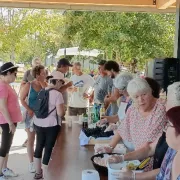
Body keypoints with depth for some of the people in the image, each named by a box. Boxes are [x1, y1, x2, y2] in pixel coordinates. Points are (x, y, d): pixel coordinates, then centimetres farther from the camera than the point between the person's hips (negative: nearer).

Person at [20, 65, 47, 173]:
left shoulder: (45, 85, -2)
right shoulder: (29, 85, -9)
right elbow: (22, 99, -7)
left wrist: (44, 86, -17)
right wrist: (30, 110, -13)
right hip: (32, 115, -2)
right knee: (31, 139, 5)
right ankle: (31, 163, 14)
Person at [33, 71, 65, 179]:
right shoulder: (57, 94, -16)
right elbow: (60, 113, -19)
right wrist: (64, 110, 2)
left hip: (38, 123, 7)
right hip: (51, 125, -7)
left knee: (39, 146, 18)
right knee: (48, 148, 3)